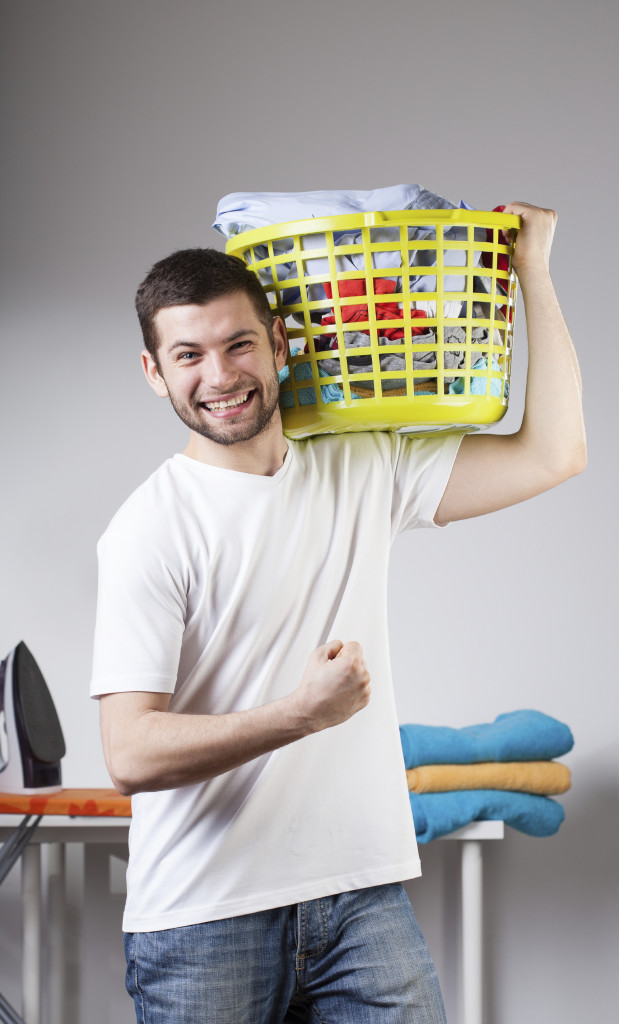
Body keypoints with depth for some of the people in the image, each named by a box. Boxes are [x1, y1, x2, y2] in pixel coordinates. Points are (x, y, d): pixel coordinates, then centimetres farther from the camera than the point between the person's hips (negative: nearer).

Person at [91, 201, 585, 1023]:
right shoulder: (151, 528, -7)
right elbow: (133, 755, -14)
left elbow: (552, 454, 5)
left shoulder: (365, 475, 10)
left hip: (364, 897, 4)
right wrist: (302, 713, -23)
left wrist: (531, 265, 7)